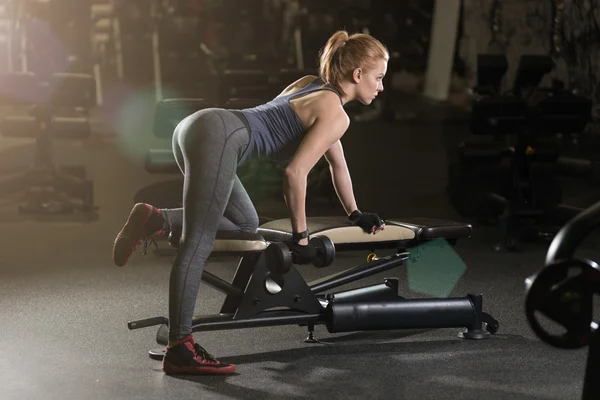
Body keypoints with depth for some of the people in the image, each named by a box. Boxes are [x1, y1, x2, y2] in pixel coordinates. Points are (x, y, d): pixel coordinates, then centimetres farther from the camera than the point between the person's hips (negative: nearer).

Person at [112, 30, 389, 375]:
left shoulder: (312, 85, 26)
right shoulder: (335, 116, -1)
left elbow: (337, 161, 36)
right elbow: (295, 173, -8)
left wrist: (356, 214, 42)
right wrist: (301, 236, 1)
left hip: (197, 127, 9)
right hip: (217, 137, -9)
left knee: (246, 225, 20)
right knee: (198, 245, -11)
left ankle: (156, 220, 6)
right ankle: (179, 350, -13)